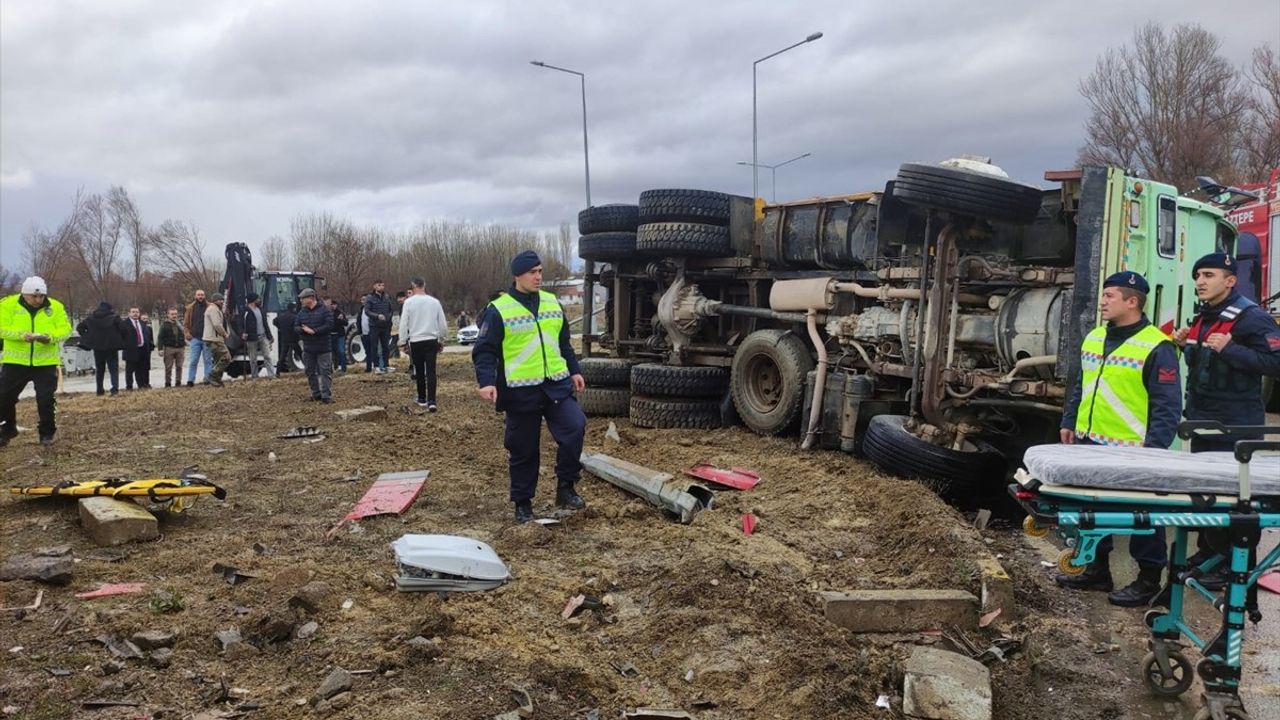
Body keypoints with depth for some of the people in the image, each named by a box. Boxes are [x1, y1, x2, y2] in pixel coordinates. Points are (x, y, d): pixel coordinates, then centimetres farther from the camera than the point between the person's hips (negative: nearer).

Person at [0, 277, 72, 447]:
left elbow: (66, 329, -3)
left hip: (46, 362, 0)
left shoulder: (55, 307, -1)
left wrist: (50, 337, -23)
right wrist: (22, 335, -27)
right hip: (16, 361, 1)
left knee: (46, 399, 1)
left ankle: (47, 433, 18)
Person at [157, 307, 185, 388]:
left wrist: (183, 345, 18)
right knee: (168, 367, -1)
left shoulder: (179, 324, 13)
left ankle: (178, 382, 12)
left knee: (179, 366, 5)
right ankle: (167, 384, 5)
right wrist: (161, 349, -10)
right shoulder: (164, 324, -1)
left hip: (179, 348, 4)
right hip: (169, 348, -4)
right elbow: (161, 338, -4)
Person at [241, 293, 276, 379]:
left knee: (267, 356, -1)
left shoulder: (259, 309, 12)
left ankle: (271, 374, -3)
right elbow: (242, 323, -12)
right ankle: (254, 375, 17)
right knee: (253, 358, 6)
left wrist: (269, 335, 15)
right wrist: (243, 333, -28)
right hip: (252, 338, -5)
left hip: (263, 336, 5)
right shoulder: (246, 311, -9)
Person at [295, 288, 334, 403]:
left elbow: (329, 325, -14)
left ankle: (326, 395, -6)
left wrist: (314, 331, -19)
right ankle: (316, 394, 21)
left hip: (323, 347, -6)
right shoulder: (302, 312, 11)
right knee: (310, 372, 10)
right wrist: (303, 330, -14)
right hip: (308, 348, 6)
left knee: (325, 371, -7)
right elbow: (296, 326, 9)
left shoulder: (324, 310, -6)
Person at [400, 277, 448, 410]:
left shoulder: (409, 302, -5)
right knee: (431, 371, -3)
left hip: (416, 341, -1)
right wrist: (441, 340, 19)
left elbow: (403, 324, -5)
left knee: (419, 371, 12)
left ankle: (422, 399, 21)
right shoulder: (434, 302, 2)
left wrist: (403, 342, 3)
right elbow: (443, 323, 7)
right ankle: (431, 401, -13)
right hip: (431, 340, 1)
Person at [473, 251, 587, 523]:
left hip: (556, 384, 4)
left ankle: (566, 487, 5)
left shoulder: (552, 303, 10)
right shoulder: (498, 310, -8)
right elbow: (484, 351, -9)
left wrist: (574, 370, 17)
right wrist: (487, 381, -21)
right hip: (521, 391, -4)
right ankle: (523, 502, 21)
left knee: (574, 428, -13)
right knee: (523, 450, 5)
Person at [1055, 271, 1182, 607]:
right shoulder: (1093, 338, 12)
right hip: (1090, 444, 7)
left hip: (1132, 452, -7)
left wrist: (1154, 447, -18)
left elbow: (1168, 405, -12)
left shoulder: (1156, 347, -11)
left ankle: (1149, 580, 17)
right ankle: (1097, 570, 28)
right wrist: (1069, 422, 15)